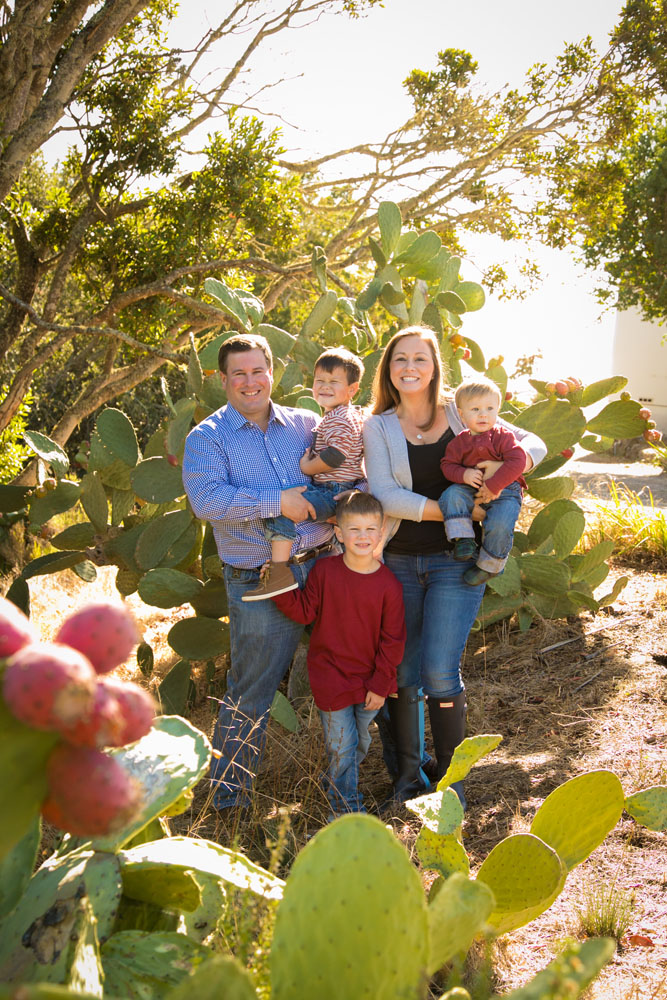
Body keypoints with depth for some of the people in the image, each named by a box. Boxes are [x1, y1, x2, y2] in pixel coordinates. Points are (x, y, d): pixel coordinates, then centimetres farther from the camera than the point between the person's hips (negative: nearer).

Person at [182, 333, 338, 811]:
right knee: (250, 694, 3)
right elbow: (207, 499, -18)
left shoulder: (304, 425, 10)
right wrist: (276, 501, -19)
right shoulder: (207, 438, -2)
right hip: (260, 581, -4)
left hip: (323, 564, 5)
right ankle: (228, 796, 22)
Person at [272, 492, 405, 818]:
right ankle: (345, 806, 23)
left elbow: (392, 639, -6)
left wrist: (380, 684, -6)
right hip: (331, 677, -1)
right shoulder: (324, 571, -8)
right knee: (341, 746, 3)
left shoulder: (388, 584, -10)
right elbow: (304, 612, -4)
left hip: (370, 681, 2)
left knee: (360, 742, 19)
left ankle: (343, 777, 46)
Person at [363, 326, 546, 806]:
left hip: (455, 560, -1)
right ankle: (408, 775, 28)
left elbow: (534, 444, 7)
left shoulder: (460, 413, 6)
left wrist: (504, 464, -15)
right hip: (400, 560, 1)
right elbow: (384, 493, -11)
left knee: (440, 672, -7)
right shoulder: (378, 427, 5)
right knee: (403, 673, 9)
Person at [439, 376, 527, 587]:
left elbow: (517, 461, -12)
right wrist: (463, 474, -18)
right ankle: (463, 540, -23)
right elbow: (448, 465, 5)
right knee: (451, 495, -26)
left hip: (504, 491, -3)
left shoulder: (504, 437, -2)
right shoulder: (459, 442, 8)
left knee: (499, 524, -27)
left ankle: (488, 565, -3)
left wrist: (493, 485, -20)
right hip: (471, 490, 3)